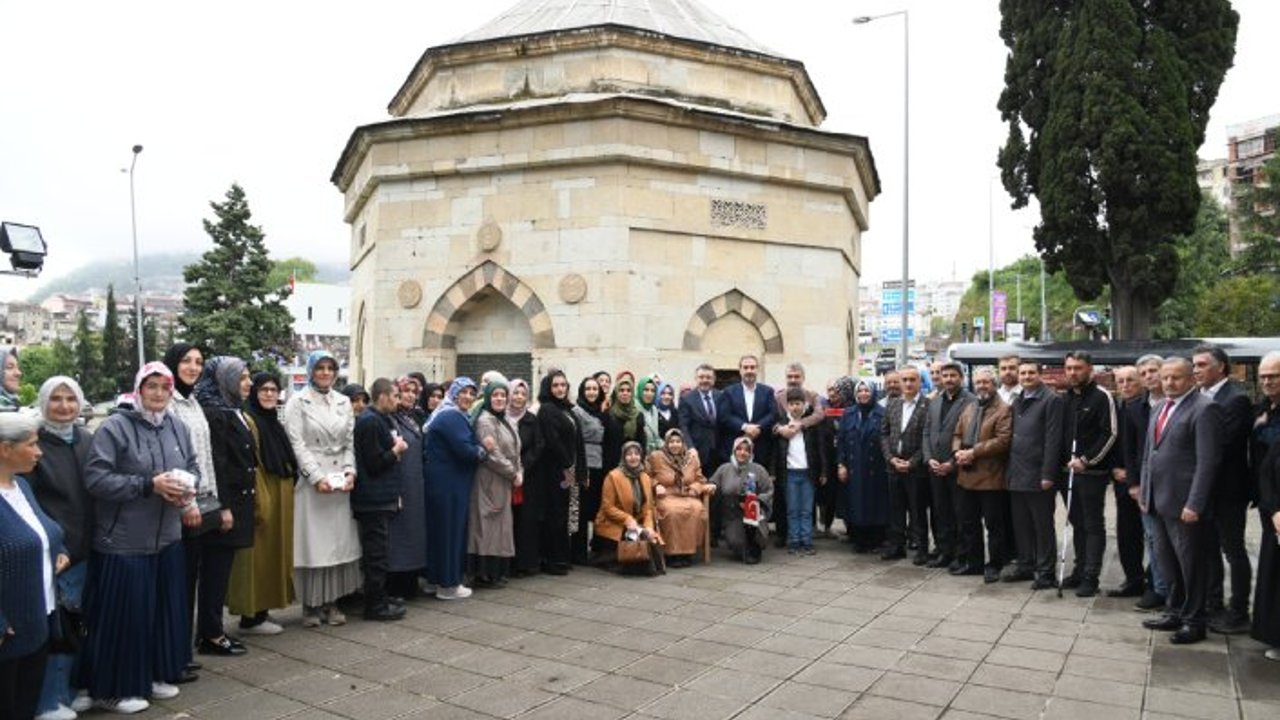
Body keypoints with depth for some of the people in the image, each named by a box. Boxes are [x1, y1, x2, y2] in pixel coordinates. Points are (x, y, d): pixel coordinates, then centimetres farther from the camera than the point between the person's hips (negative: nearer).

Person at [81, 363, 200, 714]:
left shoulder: (177, 426, 5)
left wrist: (186, 486, -6)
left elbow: (193, 465, 15)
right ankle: (115, 688, 19)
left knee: (167, 609, 15)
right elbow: (95, 478, -17)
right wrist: (149, 485, -21)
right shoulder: (115, 427, -12)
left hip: (168, 538, 6)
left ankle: (157, 674, 32)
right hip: (123, 542, -6)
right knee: (125, 614, 2)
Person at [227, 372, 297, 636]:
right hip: (261, 498, -9)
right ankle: (251, 617, 4)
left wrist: (287, 494, 15)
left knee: (274, 553, 12)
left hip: (280, 498, 9)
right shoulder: (247, 421, -10)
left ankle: (262, 610, 21)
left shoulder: (275, 423, 15)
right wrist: (256, 504, -20)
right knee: (257, 556, -4)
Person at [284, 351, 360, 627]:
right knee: (312, 542, -1)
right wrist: (317, 477, -16)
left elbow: (350, 442, 12)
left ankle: (332, 602, 13)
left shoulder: (344, 402, 13)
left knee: (339, 541, 5)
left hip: (340, 482, 4)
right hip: (310, 480, -4)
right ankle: (311, 605, 8)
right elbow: (297, 444, -8)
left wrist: (350, 472, -3)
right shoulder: (297, 401, 0)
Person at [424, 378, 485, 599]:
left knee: (440, 528, 15)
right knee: (451, 529, -3)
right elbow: (465, 449, -23)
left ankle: (435, 579, 24)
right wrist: (483, 451, -7)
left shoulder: (451, 415, 18)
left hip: (443, 481, 10)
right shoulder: (452, 417, -15)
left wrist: (476, 450, 2)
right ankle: (448, 585, 5)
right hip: (449, 483, -10)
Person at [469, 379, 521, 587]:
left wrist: (519, 472, 1)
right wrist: (513, 474, -11)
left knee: (500, 526, 11)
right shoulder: (485, 420, -13)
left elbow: (514, 451, 16)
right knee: (489, 525, -4)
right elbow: (493, 455, -18)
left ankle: (497, 572, 18)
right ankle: (485, 575, 3)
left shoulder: (502, 420, 15)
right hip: (491, 482, -9)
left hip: (504, 482, 9)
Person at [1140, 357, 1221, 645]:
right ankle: (1176, 612, 31)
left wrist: (1194, 504, -20)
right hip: (1159, 500, 8)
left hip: (1184, 503, -8)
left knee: (1191, 564, 5)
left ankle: (1193, 621, 17)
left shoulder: (1204, 409, -12)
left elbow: (1208, 460, -17)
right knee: (1167, 561, 17)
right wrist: (1145, 491, 14)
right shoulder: (1161, 409, 14)